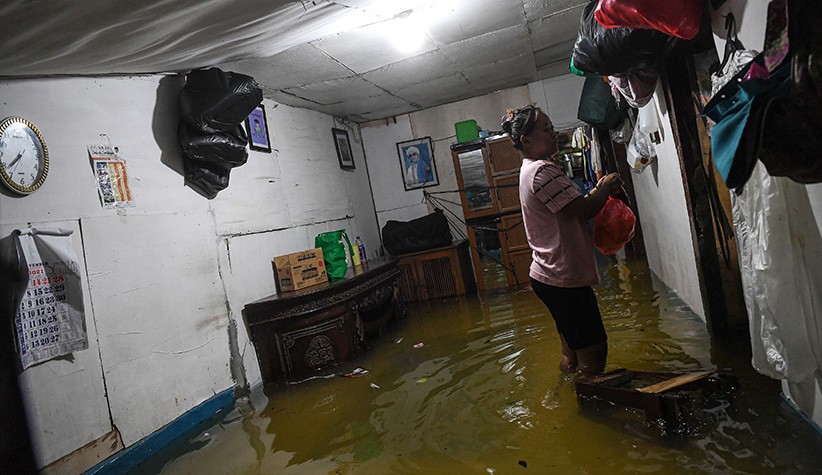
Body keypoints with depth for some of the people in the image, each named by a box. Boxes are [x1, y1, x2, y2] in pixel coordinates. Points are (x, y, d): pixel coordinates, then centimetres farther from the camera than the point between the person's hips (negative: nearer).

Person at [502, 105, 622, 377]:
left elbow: (572, 207, 17)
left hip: (549, 275, 11)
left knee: (572, 350, 20)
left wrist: (597, 190, 4)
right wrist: (604, 188, -2)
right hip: (564, 278, -11)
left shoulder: (530, 170, 15)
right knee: (593, 351, -2)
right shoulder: (542, 171, -18)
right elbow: (583, 209, -21)